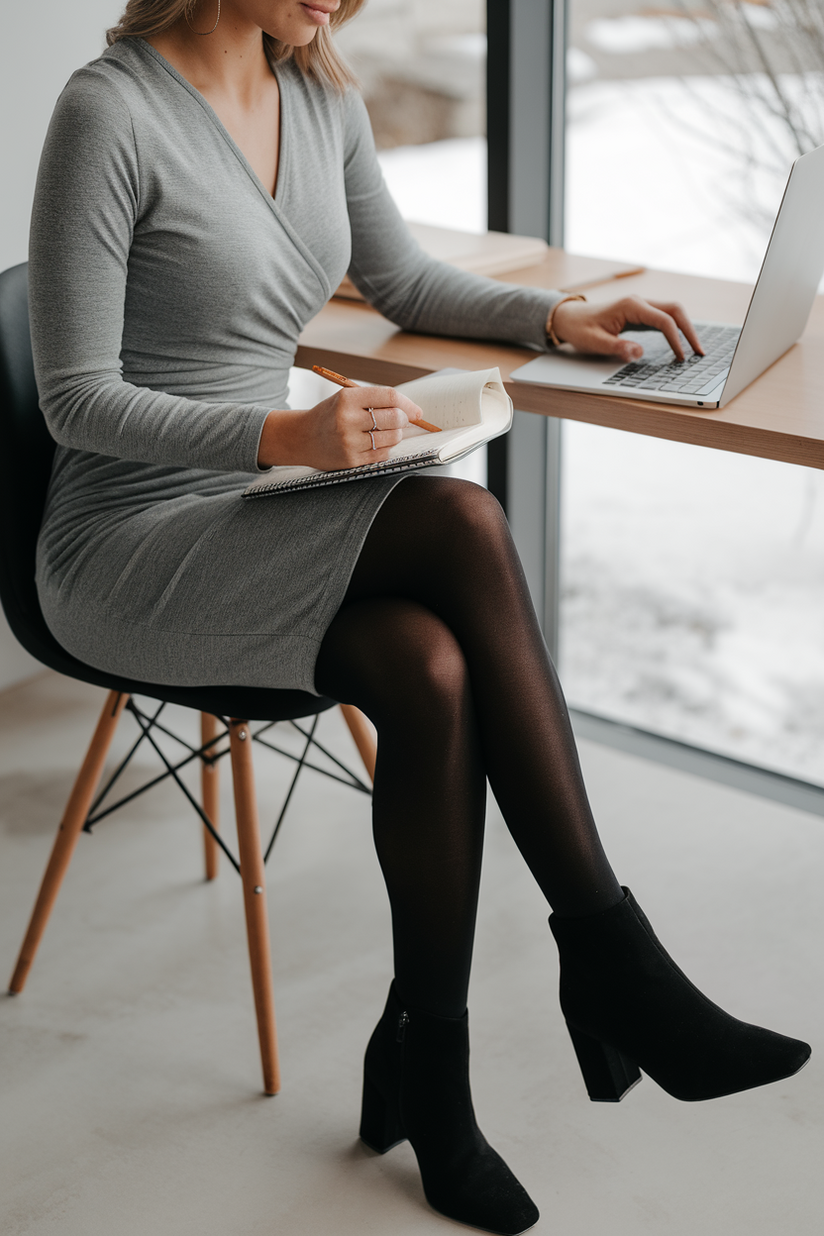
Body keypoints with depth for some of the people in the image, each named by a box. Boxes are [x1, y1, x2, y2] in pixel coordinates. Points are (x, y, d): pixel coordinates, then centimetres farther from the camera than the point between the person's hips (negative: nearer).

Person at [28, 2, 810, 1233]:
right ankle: (610, 959, -19)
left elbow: (400, 280, 21)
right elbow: (77, 399, -16)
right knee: (462, 524, -29)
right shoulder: (109, 112, -15)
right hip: (126, 554, -6)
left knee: (430, 671, -27)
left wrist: (554, 315, 6)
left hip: (256, 525, 6)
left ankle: (429, 1073, -11)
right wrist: (286, 436, -28)